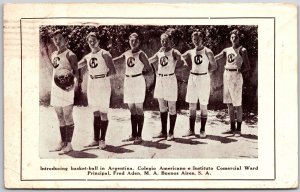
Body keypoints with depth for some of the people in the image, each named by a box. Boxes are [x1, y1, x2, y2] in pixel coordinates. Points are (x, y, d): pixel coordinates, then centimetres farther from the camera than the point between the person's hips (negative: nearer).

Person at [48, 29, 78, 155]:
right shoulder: (53, 55, 15)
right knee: (60, 117, 11)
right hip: (55, 88, 8)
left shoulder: (70, 55, -7)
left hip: (66, 88, -7)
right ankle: (63, 143, 18)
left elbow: (75, 72, -10)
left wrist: (72, 83, -28)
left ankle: (69, 145, -5)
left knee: (67, 116, -7)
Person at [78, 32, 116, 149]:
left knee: (103, 113, -1)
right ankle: (96, 140, 14)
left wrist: (103, 76, -16)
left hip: (103, 85, -6)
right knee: (96, 113, 9)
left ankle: (102, 140, 3)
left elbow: (113, 71, -12)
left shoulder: (104, 54, -6)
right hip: (91, 86, 6)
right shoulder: (88, 57, 12)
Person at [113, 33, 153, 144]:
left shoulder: (141, 54, -5)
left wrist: (139, 74, -8)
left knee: (139, 109, -3)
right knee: (132, 109, 10)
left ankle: (139, 136, 1)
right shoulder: (126, 54, 11)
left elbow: (149, 70, -5)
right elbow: (114, 61, 9)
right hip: (128, 81, 6)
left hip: (138, 81, -6)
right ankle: (133, 135, 17)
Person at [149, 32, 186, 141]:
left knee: (171, 108, 0)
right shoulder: (159, 53, 11)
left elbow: (181, 59, -21)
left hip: (170, 80, -6)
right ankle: (163, 132, 19)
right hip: (160, 79, 6)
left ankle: (171, 133, 7)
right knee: (162, 108, 11)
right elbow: (149, 61, 16)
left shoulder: (173, 52, -6)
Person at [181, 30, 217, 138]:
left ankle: (202, 130, 8)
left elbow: (214, 66, -1)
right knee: (192, 106, 4)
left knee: (203, 106, 1)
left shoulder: (207, 52, -4)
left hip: (204, 78, -4)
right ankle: (191, 130, 11)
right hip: (192, 78, 4)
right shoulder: (191, 52, 7)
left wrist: (204, 71, 0)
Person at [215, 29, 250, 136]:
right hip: (226, 75, 6)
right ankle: (232, 128, 18)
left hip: (236, 76, -6)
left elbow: (247, 67, -6)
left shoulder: (242, 50, -1)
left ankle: (238, 129, 1)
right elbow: (215, 58, 7)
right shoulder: (227, 50, 15)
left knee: (237, 104, -3)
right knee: (229, 104, 9)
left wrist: (239, 70, -22)